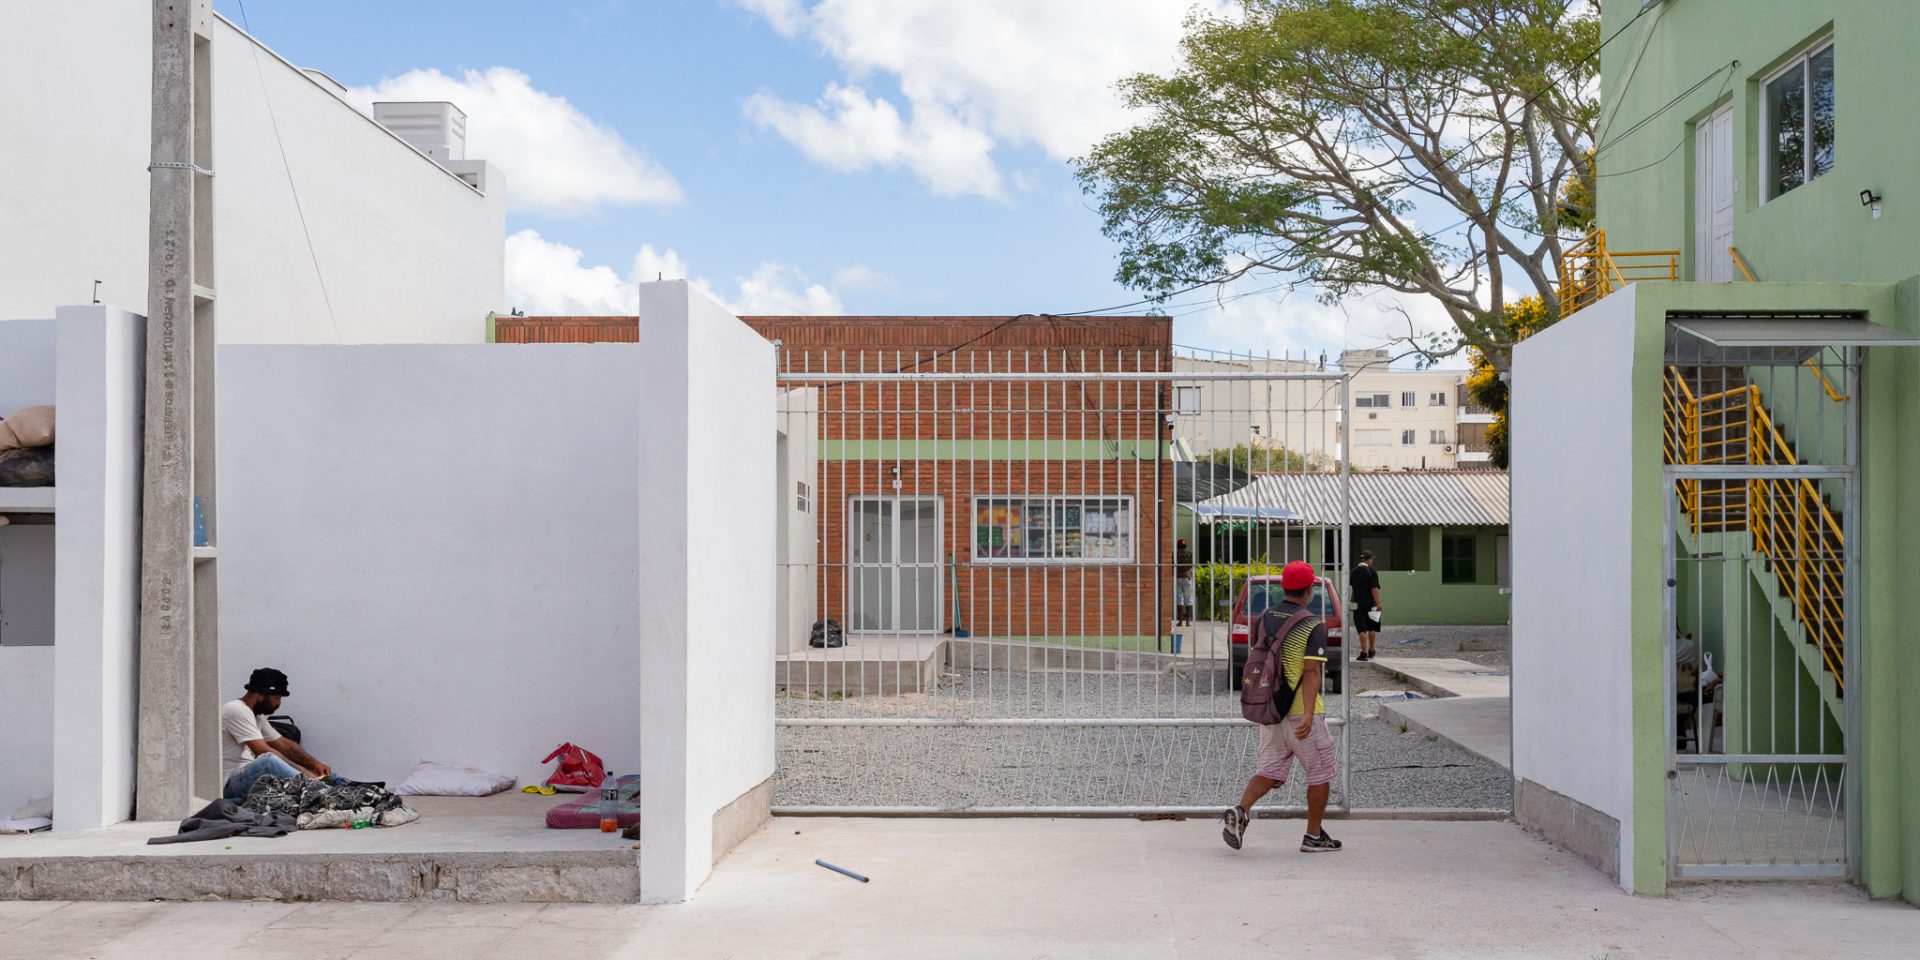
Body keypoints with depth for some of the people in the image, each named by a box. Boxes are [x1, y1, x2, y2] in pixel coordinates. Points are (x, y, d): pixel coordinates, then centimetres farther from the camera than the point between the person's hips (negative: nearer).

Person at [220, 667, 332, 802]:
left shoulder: (257, 716, 15)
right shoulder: (237, 710, -16)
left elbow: (284, 744, 16)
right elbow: (264, 753, -24)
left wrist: (314, 762, 0)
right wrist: (304, 772, -25)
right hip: (228, 782, -10)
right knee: (269, 760, -38)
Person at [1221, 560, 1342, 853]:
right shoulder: (1313, 625, -12)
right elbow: (1311, 672, -21)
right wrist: (1308, 715, -28)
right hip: (1301, 711, -6)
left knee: (1270, 769, 10)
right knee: (1321, 771, 10)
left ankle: (1241, 811, -13)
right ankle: (1314, 836, 16)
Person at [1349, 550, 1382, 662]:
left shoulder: (1354, 571, 6)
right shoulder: (1372, 572, -8)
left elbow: (1349, 587, 15)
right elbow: (1374, 589, -13)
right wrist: (1378, 604, -12)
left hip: (1358, 603, 2)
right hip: (1370, 604, -2)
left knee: (1362, 629, -3)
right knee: (1371, 628, 15)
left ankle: (1364, 653, -12)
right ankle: (1371, 652, 26)